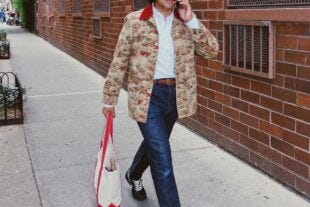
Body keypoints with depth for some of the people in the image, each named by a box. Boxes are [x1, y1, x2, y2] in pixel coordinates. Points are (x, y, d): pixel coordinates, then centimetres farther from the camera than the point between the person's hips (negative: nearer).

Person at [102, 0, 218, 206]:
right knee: (162, 159, -7)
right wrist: (109, 100, 0)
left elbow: (212, 50, -3)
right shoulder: (135, 20, -6)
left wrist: (192, 21, -13)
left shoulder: (185, 22, 4)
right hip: (147, 95, -5)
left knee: (154, 145, 25)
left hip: (176, 94, 5)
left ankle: (134, 175, 55)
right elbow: (119, 61, -3)